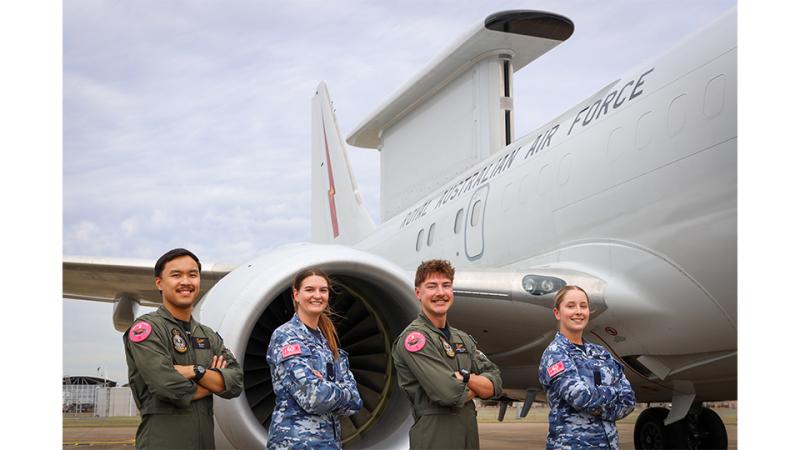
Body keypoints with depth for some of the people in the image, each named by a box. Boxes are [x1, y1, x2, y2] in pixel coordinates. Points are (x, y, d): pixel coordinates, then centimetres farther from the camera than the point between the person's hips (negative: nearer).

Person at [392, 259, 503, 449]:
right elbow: (450, 393, -22)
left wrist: (464, 377, -13)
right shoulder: (413, 337, -12)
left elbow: (495, 384, 4)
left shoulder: (463, 338, 13)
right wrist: (476, 387, -2)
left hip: (469, 434, 7)